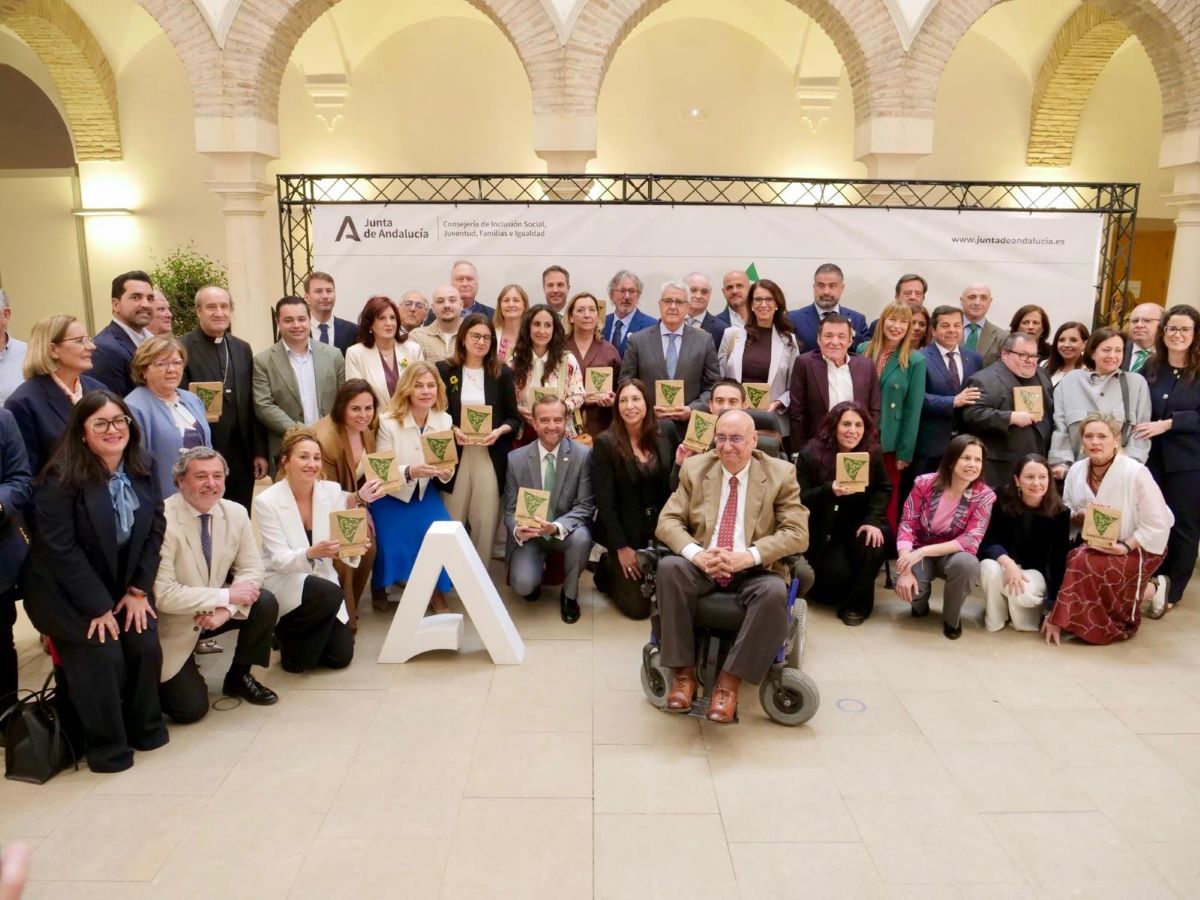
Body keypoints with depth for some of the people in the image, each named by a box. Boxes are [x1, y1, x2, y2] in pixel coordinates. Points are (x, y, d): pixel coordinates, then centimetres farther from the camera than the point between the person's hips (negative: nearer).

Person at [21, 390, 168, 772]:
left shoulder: (141, 473, -2)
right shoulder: (60, 479, -20)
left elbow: (155, 531, 0)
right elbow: (61, 550, -21)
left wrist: (138, 589, -8)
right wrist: (98, 607, -20)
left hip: (123, 584, 5)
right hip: (65, 591, -5)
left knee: (146, 646, -10)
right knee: (103, 655, -18)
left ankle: (145, 727, 15)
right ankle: (107, 746, 4)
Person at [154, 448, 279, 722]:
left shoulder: (236, 512, -9)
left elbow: (251, 568, -4)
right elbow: (162, 595, -28)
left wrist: (226, 608, -22)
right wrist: (227, 596, -27)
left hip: (215, 610, 5)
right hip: (172, 623, -5)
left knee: (265, 604, -21)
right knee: (191, 708, -11)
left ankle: (239, 677, 5)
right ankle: (157, 678, 23)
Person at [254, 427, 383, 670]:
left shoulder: (333, 491, -7)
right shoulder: (267, 501, -17)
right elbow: (280, 560, -22)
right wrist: (311, 554, -41)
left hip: (322, 580, 4)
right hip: (282, 583, -4)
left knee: (341, 656, -5)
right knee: (329, 593, -34)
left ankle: (294, 633, 27)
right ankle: (292, 650, -4)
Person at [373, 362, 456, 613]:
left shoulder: (444, 420, -7)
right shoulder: (388, 421, -19)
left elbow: (447, 468, 2)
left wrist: (446, 473, -23)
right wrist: (410, 472, -36)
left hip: (425, 493, 3)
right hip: (390, 497, -3)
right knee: (394, 547, -20)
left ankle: (438, 591, 6)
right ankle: (382, 589, 15)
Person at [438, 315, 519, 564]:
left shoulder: (503, 373, 5)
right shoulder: (444, 370, 3)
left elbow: (514, 417, 8)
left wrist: (499, 431, -11)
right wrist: (452, 430, -13)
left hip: (490, 456, 1)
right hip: (455, 455, 0)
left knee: (486, 521, 0)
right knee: (452, 521, 4)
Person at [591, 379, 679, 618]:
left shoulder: (665, 437, -2)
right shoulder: (605, 443, -14)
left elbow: (671, 488, 2)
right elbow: (604, 500, -14)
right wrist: (621, 547, -16)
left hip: (660, 528, 4)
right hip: (626, 532, -4)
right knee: (638, 607, 0)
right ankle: (607, 569, 28)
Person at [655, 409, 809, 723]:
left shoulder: (781, 474, -1)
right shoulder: (694, 468, 5)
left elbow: (797, 534, -8)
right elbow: (668, 521, -1)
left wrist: (749, 556, -23)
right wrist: (696, 554, -22)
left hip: (755, 571, -1)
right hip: (701, 566, 2)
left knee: (775, 592, -34)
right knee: (668, 567, -29)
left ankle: (730, 679, -20)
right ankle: (684, 671, -19)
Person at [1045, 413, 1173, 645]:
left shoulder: (1135, 472, -19)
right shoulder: (1076, 470, -3)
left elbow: (1157, 526, -16)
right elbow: (1066, 518, 7)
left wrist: (1124, 547, -24)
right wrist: (1079, 517, -15)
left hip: (1138, 549, -7)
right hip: (1097, 546, 7)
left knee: (1083, 565, -30)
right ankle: (1147, 590, 8)